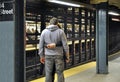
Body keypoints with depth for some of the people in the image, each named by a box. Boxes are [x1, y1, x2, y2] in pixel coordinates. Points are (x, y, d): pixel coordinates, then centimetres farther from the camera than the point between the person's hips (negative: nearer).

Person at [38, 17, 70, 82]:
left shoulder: (44, 32, 3)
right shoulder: (60, 31, -4)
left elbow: (41, 45, 4)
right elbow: (65, 45, -5)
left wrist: (41, 56, 12)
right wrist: (67, 56, 3)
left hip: (48, 56, 2)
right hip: (58, 55, -2)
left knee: (48, 74, 7)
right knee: (60, 73, 7)